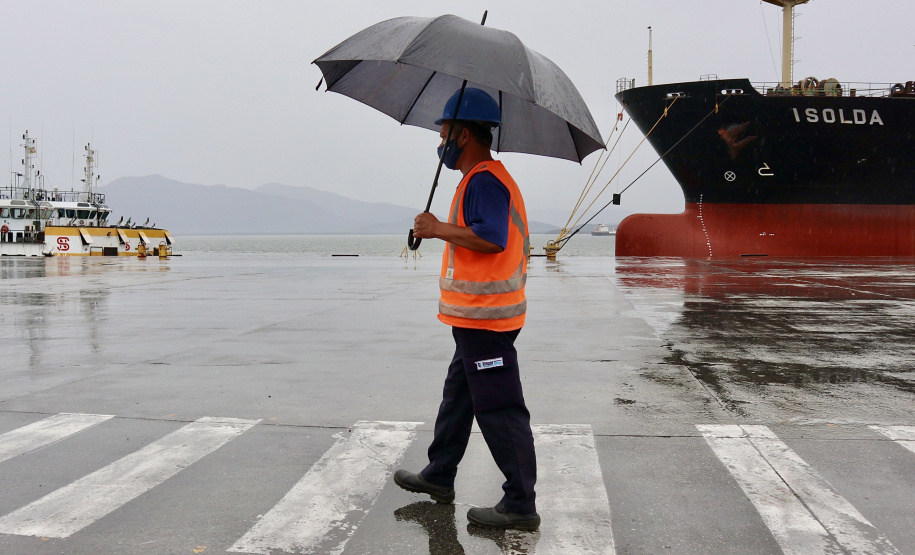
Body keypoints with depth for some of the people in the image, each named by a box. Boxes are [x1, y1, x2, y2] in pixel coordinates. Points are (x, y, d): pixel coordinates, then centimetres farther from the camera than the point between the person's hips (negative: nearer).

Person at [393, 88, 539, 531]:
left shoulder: (483, 180, -16)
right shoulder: (490, 177, 19)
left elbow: (491, 238, -29)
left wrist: (438, 228, -18)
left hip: (483, 318, -12)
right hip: (477, 316, 12)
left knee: (499, 411, -7)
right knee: (458, 396, 21)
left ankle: (520, 505, -1)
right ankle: (439, 476, 35)